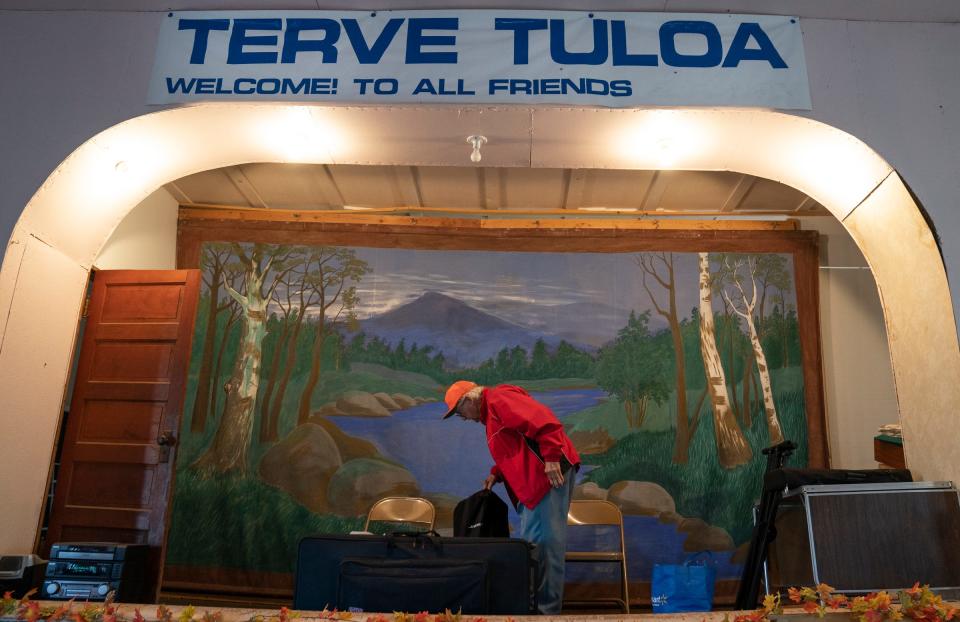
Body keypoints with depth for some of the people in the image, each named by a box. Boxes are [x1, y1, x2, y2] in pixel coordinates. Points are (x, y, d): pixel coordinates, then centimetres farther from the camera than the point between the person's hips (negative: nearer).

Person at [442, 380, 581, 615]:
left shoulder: (499, 399, -10)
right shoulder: (491, 413, 24)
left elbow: (544, 421, -22)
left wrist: (551, 459, -25)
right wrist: (496, 473, 16)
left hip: (551, 473, -11)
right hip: (535, 482, 11)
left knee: (547, 541, -7)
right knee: (532, 542, 10)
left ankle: (547, 608, -3)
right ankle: (533, 604, 15)